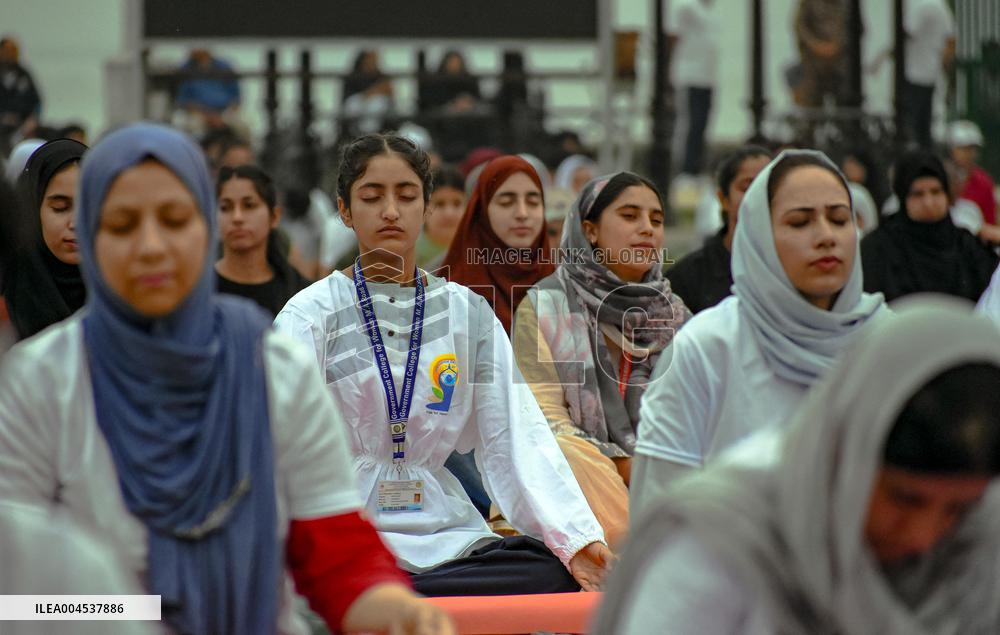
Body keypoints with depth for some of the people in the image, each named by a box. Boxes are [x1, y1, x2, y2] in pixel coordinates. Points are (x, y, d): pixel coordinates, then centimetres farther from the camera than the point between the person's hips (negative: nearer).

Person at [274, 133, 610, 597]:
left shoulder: (468, 313, 14)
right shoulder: (309, 314, 4)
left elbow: (517, 436, 5)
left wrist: (578, 538, -12)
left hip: (446, 535, 5)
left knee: (563, 574, -25)